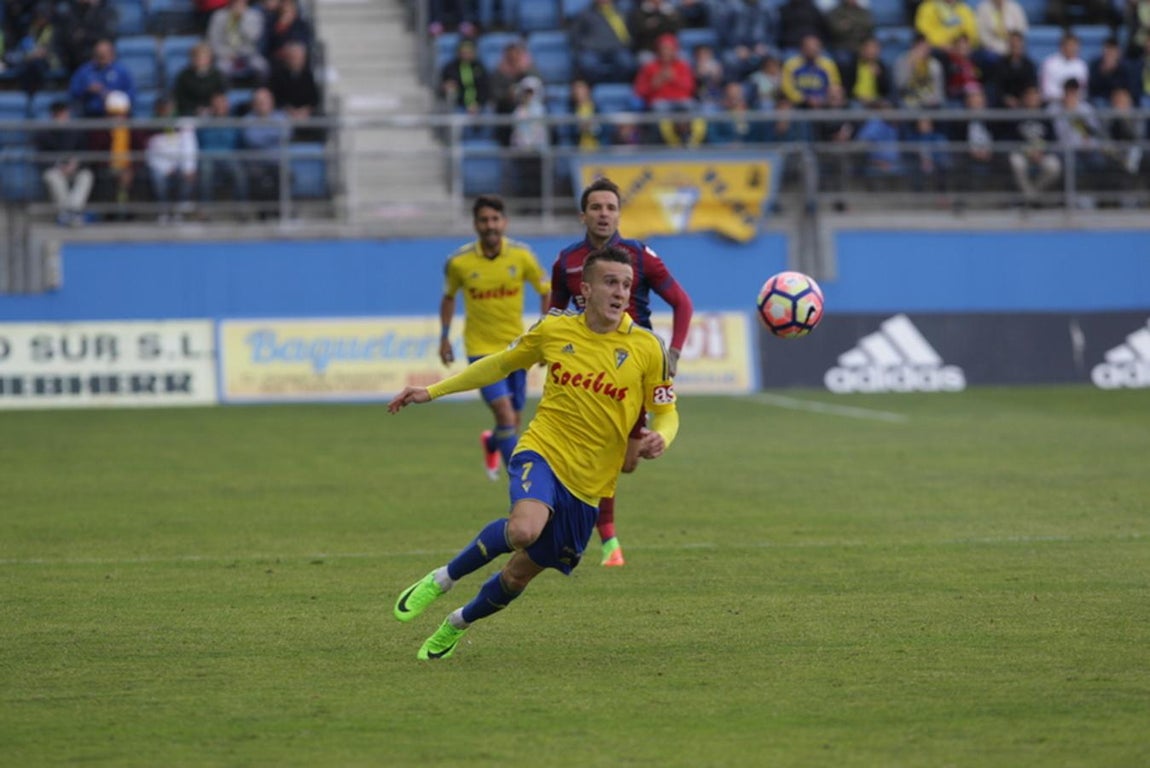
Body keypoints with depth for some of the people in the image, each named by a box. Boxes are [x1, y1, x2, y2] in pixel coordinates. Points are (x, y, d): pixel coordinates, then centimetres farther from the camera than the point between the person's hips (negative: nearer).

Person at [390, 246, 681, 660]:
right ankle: (441, 580, -9)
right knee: (524, 529, -34)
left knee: (519, 574, 8)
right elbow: (501, 364, 16)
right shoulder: (554, 331, 0)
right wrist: (432, 392, 16)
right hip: (543, 451, -1)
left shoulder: (648, 349, -4)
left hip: (589, 483, 1)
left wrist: (660, 439, -19)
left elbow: (667, 412, 6)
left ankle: (457, 624, 38)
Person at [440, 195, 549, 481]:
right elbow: (449, 297, 10)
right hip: (481, 348, -2)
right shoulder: (459, 261, -9)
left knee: (514, 421, 12)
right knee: (504, 413, -18)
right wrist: (444, 337, 5)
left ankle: (492, 444, 48)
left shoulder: (521, 255, -8)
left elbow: (545, 292, 4)